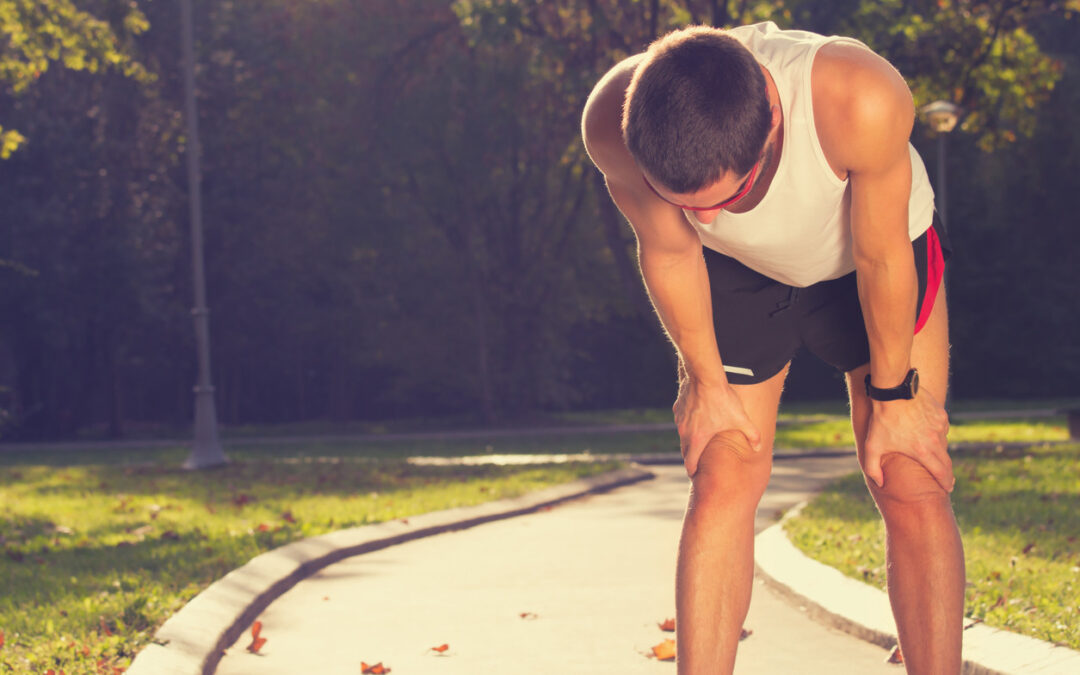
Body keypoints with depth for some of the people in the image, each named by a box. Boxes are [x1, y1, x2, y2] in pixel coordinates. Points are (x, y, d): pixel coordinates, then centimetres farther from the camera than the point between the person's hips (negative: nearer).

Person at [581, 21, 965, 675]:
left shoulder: (862, 100, -44)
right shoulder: (613, 125, -36)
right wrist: (705, 383, -3)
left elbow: (882, 257, -26)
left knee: (912, 487, -8)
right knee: (722, 485, -8)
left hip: (877, 252, -1)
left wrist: (893, 395, -12)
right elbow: (669, 252, -15)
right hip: (738, 273, 1)